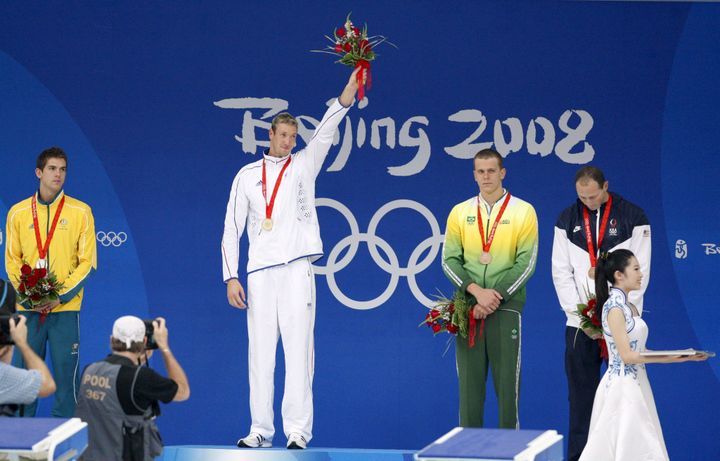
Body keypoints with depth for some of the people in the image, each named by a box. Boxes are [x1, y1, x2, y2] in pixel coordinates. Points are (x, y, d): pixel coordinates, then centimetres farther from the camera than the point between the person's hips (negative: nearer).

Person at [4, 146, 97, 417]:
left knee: (66, 373, 0)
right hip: (28, 308, 1)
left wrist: (62, 295, -11)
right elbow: (12, 260, 8)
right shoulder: (18, 212, 7)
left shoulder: (80, 212, 2)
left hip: (65, 308, -1)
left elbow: (87, 261, 0)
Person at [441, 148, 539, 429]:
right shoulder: (460, 213, 9)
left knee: (507, 382, -3)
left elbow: (526, 263, -3)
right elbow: (450, 261, 5)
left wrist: (496, 297, -11)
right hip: (468, 306, 2)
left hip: (506, 306, -2)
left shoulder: (523, 211, 2)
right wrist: (476, 291, -10)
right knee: (469, 382, 2)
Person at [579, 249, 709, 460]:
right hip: (621, 386, -9)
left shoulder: (630, 307, 13)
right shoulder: (613, 307, -14)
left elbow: (640, 352, 13)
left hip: (637, 383, 9)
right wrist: (670, 357, -19)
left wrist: (684, 356, 6)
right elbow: (627, 355, -18)